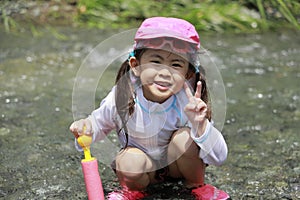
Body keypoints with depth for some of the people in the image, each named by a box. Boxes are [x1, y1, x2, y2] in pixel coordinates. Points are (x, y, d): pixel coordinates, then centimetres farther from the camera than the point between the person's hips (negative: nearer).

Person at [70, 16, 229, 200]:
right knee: (129, 163, -32)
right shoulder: (121, 97, -24)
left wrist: (201, 125, -46)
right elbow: (101, 123, 0)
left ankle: (197, 185, 1)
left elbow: (219, 158, -28)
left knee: (185, 138, -30)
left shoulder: (188, 102, -29)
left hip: (178, 164, 0)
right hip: (145, 169, 0)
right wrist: (87, 127, -24)